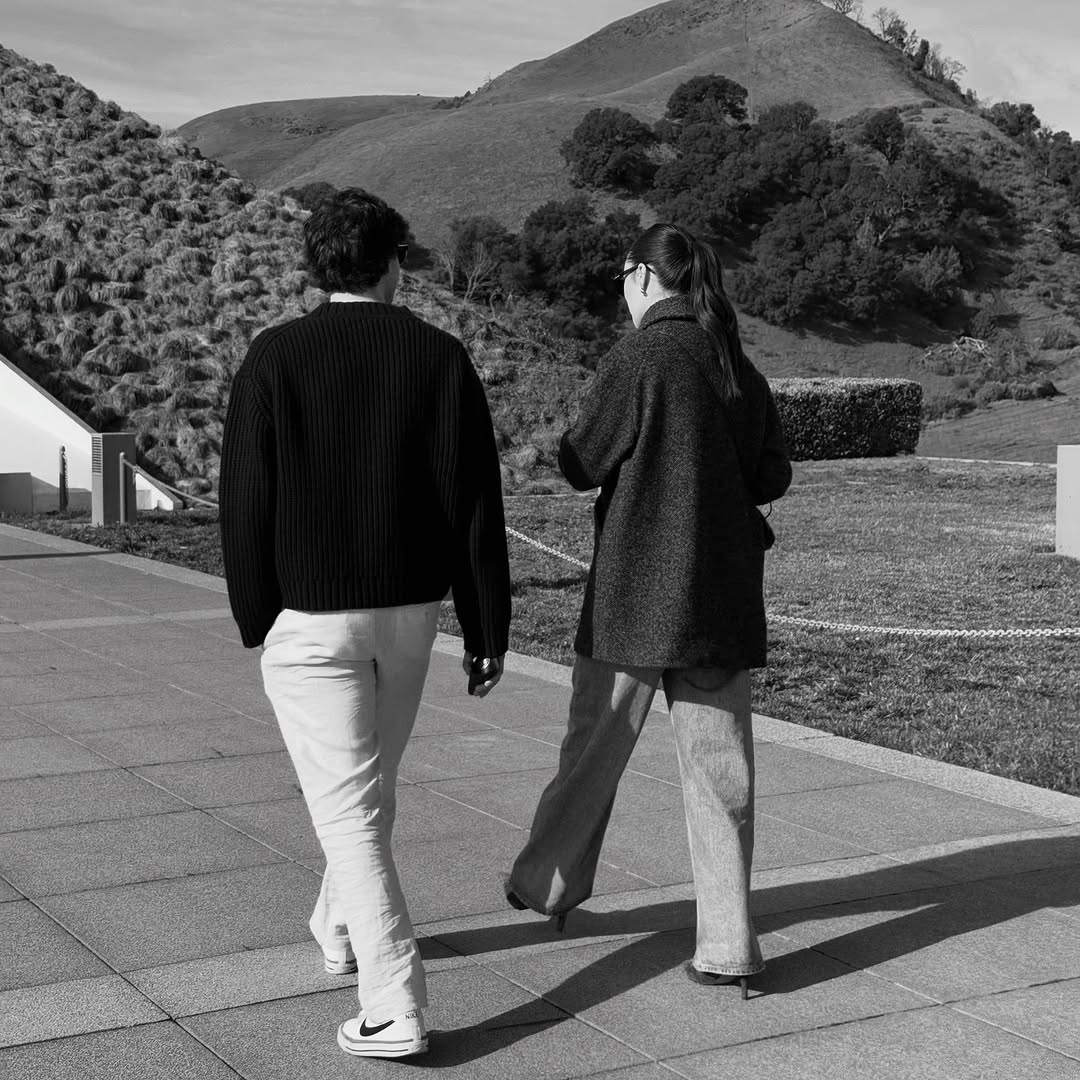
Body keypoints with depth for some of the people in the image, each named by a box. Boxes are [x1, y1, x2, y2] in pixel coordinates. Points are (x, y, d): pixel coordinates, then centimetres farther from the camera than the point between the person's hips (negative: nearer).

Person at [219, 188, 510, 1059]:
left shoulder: (276, 358, -10)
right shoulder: (441, 358, -4)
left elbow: (246, 502, -10)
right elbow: (477, 508, -5)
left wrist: (255, 619, 3)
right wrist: (489, 631, 1)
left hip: (310, 621, -3)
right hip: (408, 612, 4)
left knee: (349, 809, 1)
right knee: (370, 783, 24)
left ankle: (396, 1008, -3)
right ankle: (342, 929, 45)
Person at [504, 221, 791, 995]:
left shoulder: (639, 359, -13)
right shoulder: (739, 366, 5)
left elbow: (580, 465, -8)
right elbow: (773, 477, 9)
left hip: (638, 587, -4)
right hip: (722, 592, 4)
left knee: (594, 748, 13)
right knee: (719, 765, 6)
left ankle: (546, 885, 33)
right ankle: (728, 944, 7)